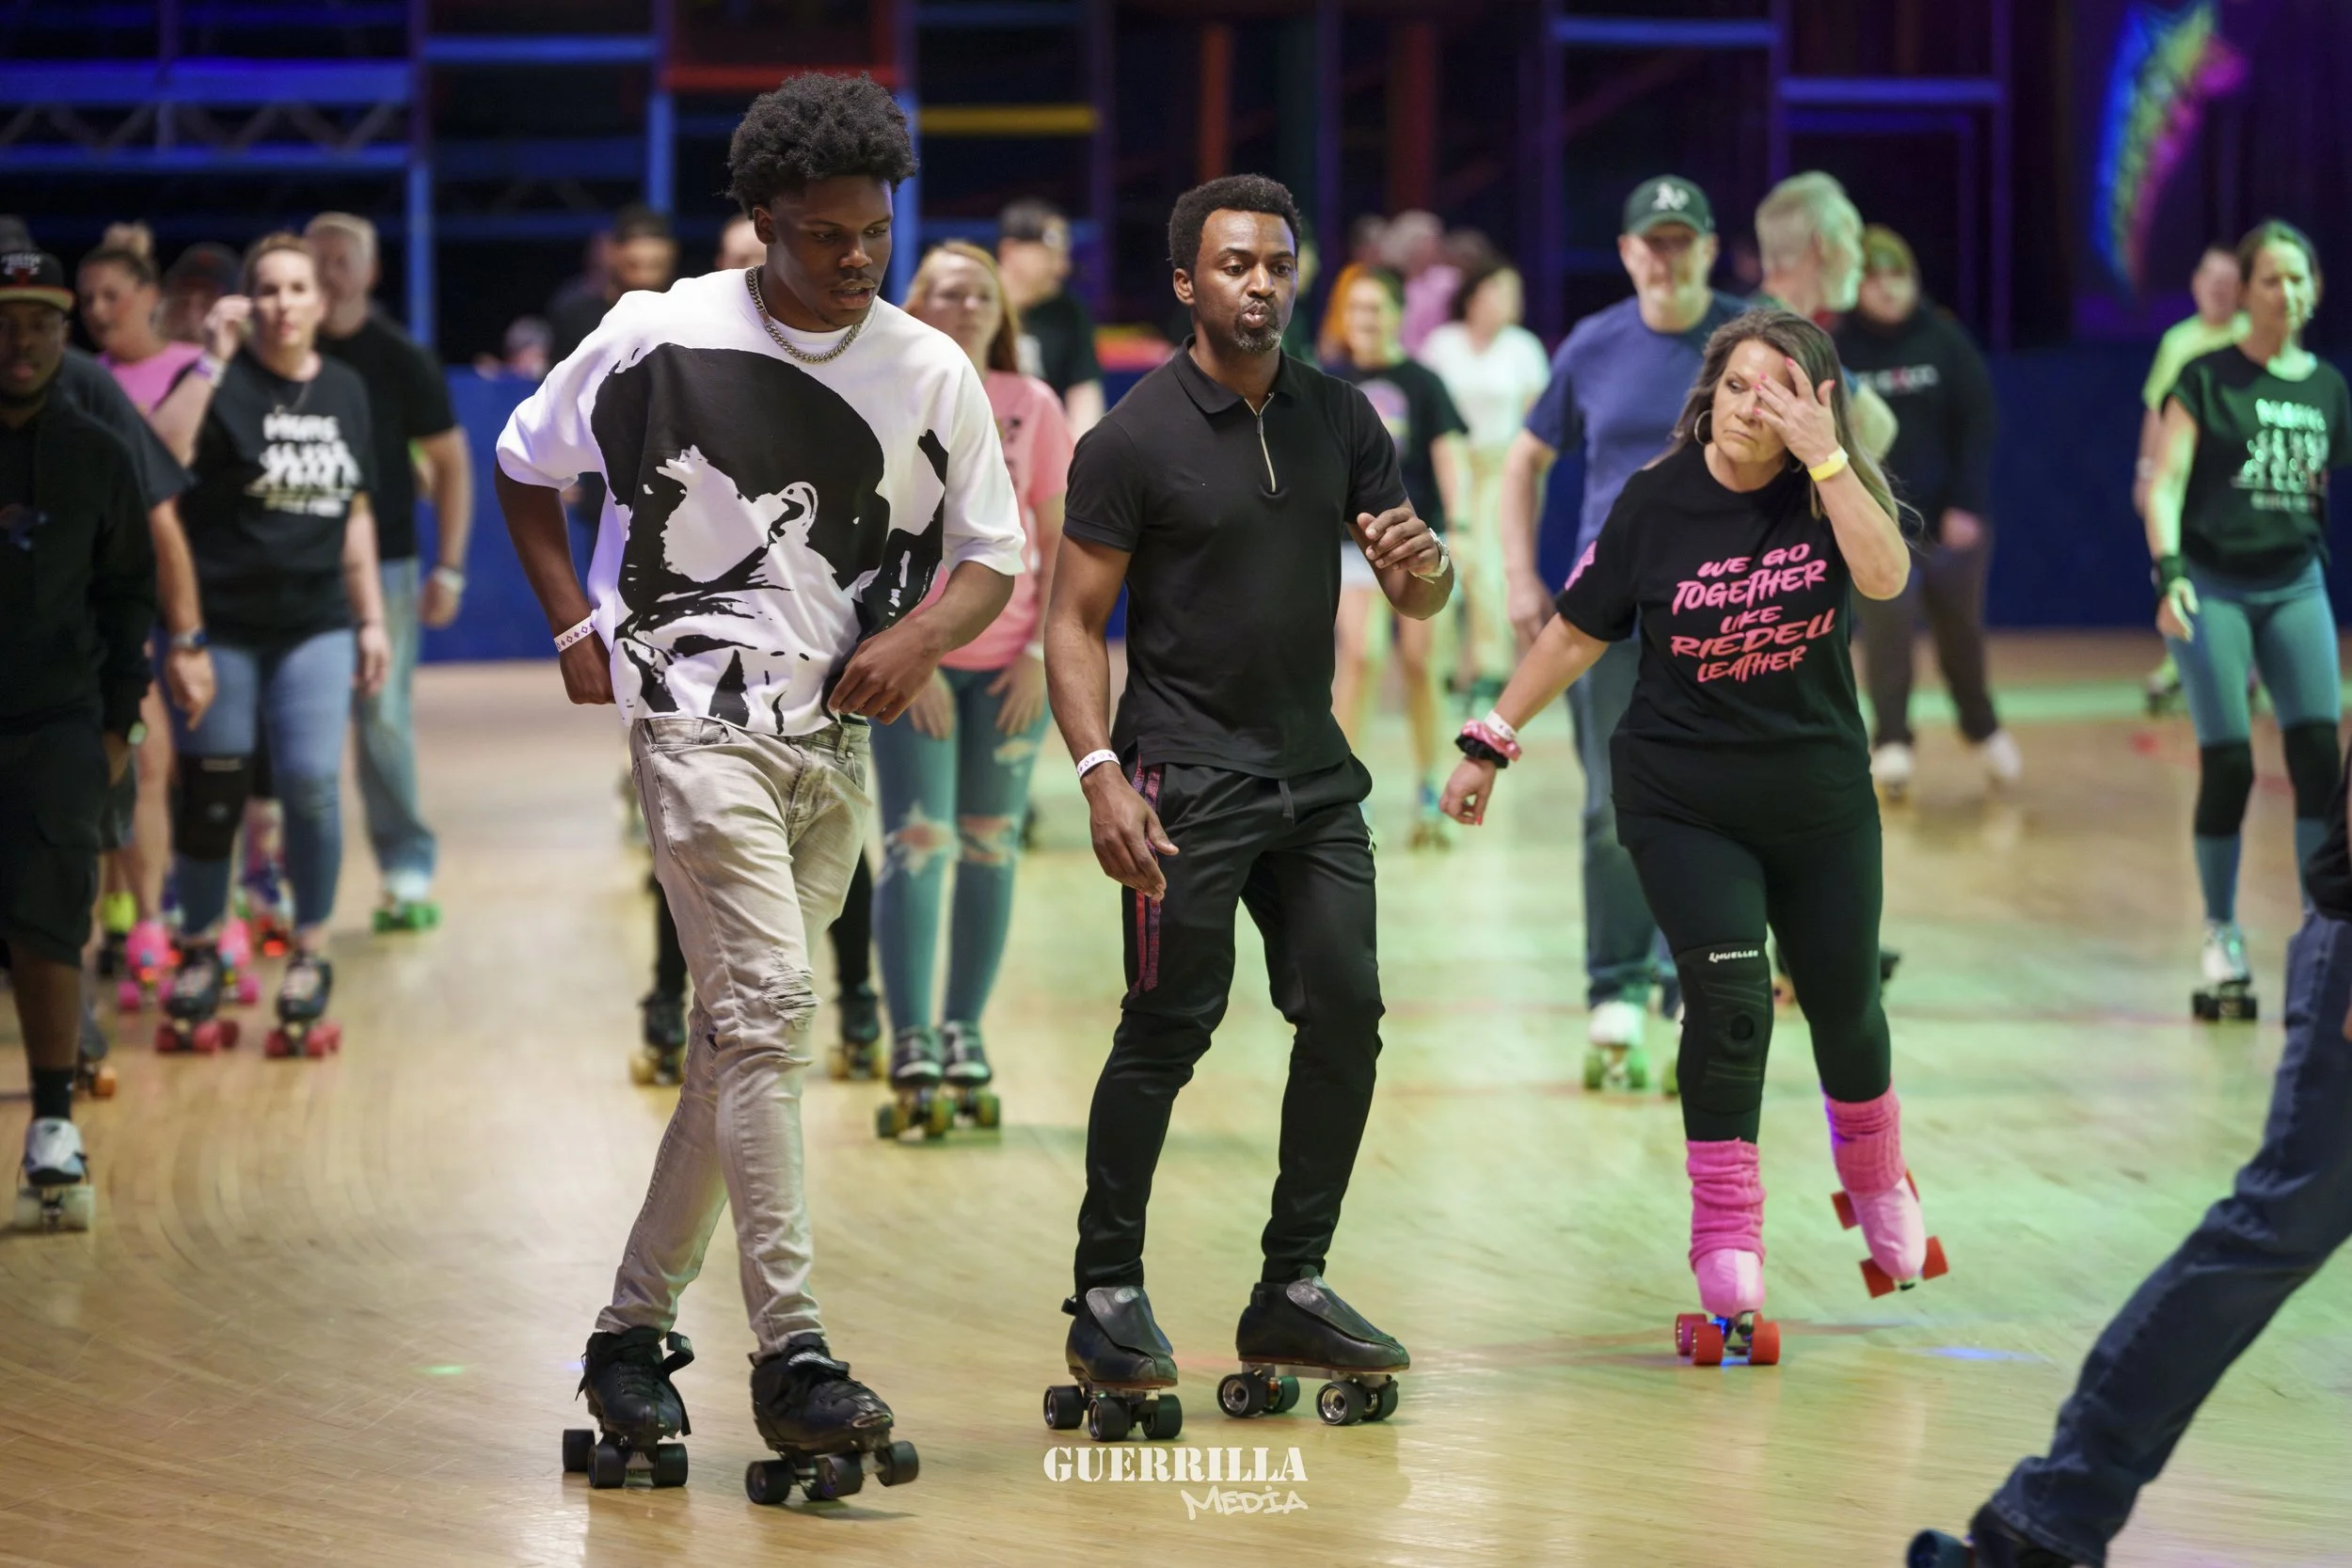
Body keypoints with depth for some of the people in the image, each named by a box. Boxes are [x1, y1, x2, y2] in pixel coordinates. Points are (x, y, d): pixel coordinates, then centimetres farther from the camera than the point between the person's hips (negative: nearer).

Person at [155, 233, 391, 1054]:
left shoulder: (344, 389, 8)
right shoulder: (227, 383, -6)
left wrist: (371, 618, 14)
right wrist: (213, 360, -23)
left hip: (315, 624, 3)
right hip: (219, 623, -3)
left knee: (311, 783, -9)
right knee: (210, 794, 3)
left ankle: (310, 956, 6)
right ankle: (200, 951, 22)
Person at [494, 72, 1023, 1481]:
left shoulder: (933, 372, 2)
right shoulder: (660, 336, -5)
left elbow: (993, 557, 10)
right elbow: (525, 466, 10)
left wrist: (924, 634, -11)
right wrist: (577, 624, 1)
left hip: (837, 739, 5)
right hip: (699, 718, -5)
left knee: (743, 1036, 9)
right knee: (770, 1004, -18)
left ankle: (636, 1327, 21)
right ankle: (792, 1354, -19)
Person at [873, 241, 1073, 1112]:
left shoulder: (1033, 409, 5)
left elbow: (1061, 543, 6)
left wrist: (1042, 654, -3)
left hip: (1011, 666, 3)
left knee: (990, 847, 4)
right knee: (916, 843, -8)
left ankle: (964, 1027, 12)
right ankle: (910, 1036, -7)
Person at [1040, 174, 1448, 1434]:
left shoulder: (1339, 419, 8)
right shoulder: (1134, 439, -8)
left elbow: (1417, 599, 10)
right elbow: (1073, 623, -7)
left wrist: (1418, 562, -15)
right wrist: (1099, 774, -19)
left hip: (1314, 770, 6)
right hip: (1186, 774, -6)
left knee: (1346, 1012, 2)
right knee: (1168, 1029, -9)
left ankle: (1292, 1291, 13)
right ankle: (1106, 1300, 1)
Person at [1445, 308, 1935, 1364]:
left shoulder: (1829, 493, -5)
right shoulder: (1657, 503, -9)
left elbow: (1884, 575, -25)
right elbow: (1577, 632, 0)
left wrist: (1822, 455, -28)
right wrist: (1490, 741, 1)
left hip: (1820, 799, 2)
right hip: (1684, 804, -2)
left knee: (1846, 1007, 14)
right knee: (1728, 1002, -15)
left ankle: (1877, 1190, 44)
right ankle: (1728, 1273, -11)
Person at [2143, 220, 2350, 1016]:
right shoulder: (2207, 379, -4)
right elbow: (2164, 483, -9)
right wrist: (2168, 572, -21)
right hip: (2214, 584, -3)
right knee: (2228, 766, -5)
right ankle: (2221, 939, 9)